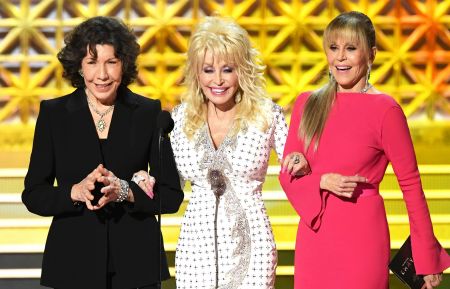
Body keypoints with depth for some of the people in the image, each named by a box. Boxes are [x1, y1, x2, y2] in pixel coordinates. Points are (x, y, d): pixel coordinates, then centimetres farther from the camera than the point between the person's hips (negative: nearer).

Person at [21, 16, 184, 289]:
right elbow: (33, 195, 2)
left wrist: (124, 192, -16)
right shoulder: (53, 113, 2)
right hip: (73, 264, 0)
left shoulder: (149, 113, 1)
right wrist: (76, 192, -16)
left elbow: (172, 196, 1)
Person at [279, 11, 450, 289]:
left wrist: (428, 259, -2)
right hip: (313, 234, 4)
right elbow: (288, 175, 7)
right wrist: (323, 182, -14)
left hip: (362, 236, -4)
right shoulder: (307, 104, 5)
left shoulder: (385, 109, -8)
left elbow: (410, 183, -4)